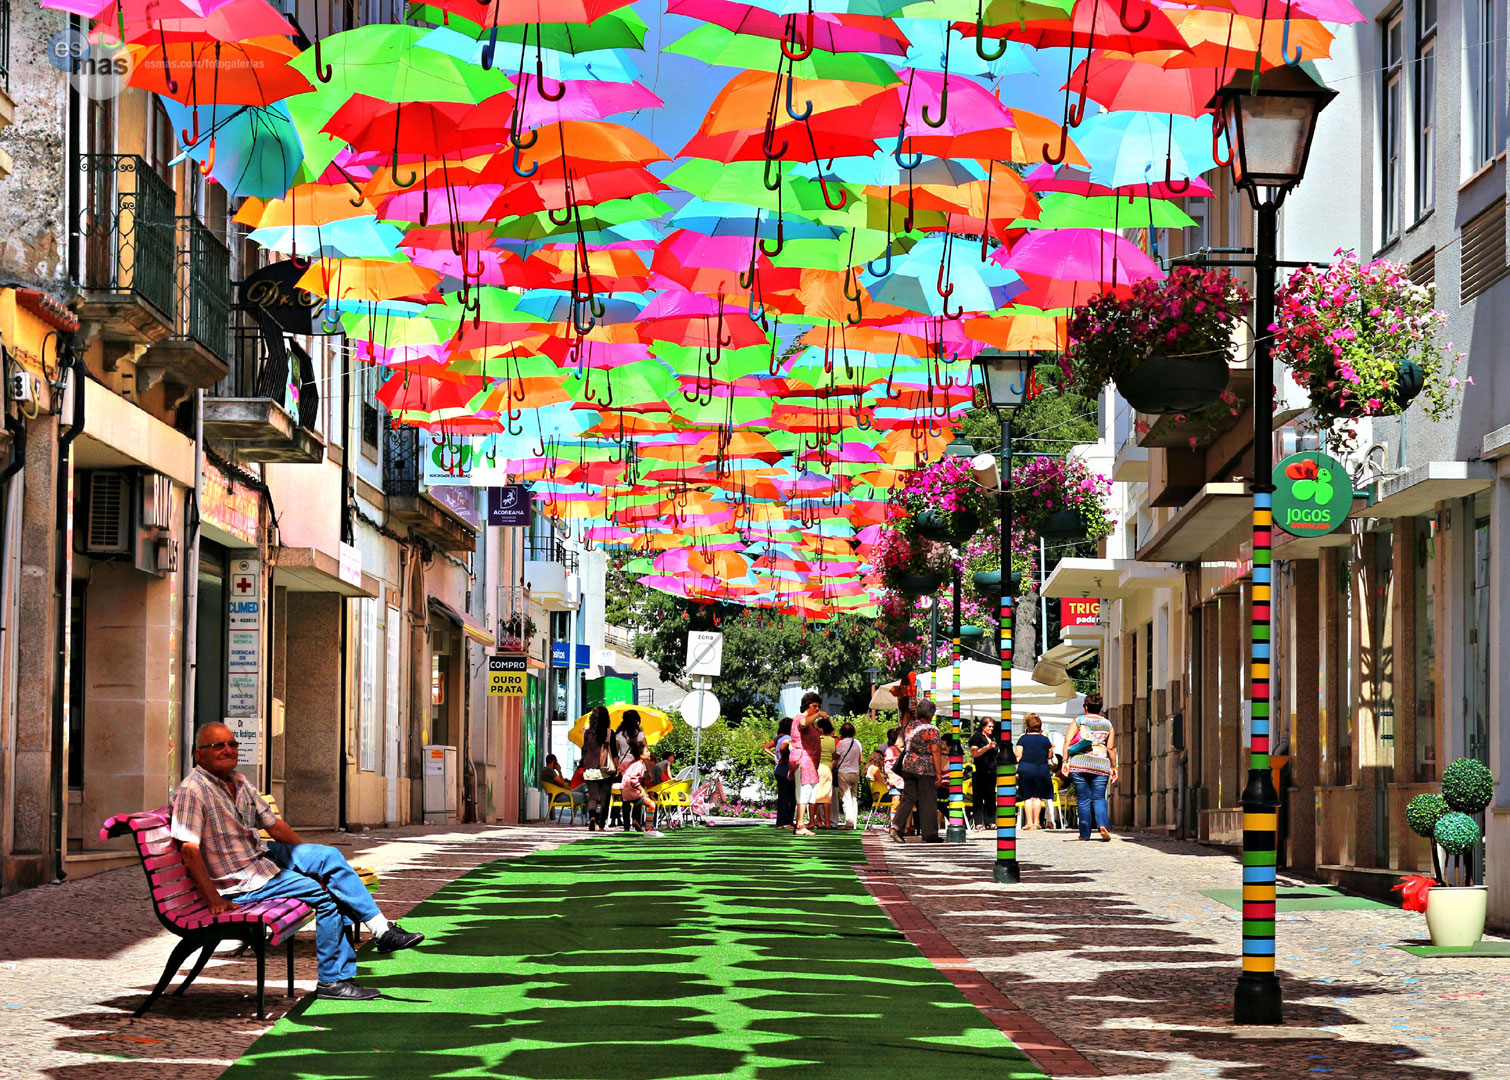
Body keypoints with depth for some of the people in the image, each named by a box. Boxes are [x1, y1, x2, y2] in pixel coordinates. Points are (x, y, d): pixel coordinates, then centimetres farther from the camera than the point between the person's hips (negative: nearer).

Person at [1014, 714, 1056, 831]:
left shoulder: (1023, 739, -4)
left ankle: (1029, 822, -2)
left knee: (1027, 796, 3)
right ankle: (1036, 821, 5)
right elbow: (1050, 755, 10)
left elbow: (1018, 756, -8)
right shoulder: (1045, 739, 2)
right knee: (1038, 796, 8)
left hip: (1025, 769, -2)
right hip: (1042, 769, 2)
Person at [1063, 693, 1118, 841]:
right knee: (1099, 798, 7)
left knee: (1083, 799, 3)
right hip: (1100, 765, 1)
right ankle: (1103, 825, -18)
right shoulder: (1108, 724, 13)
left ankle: (1085, 834, 3)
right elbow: (1111, 748, 8)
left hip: (1079, 763, -1)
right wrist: (1113, 767, 14)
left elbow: (1067, 741, -3)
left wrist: (1065, 761, -4)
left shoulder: (1078, 721, 7)